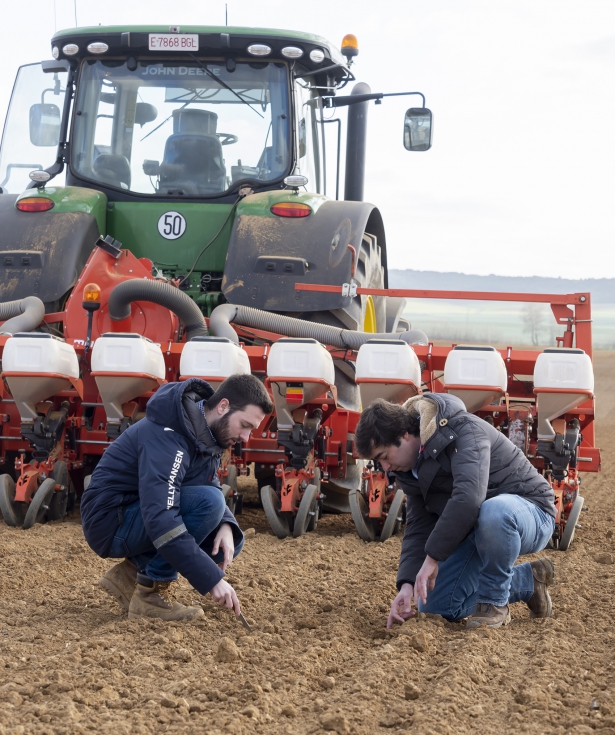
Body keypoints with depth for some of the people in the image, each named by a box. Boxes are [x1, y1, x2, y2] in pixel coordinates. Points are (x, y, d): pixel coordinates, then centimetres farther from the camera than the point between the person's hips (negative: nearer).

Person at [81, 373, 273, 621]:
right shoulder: (168, 436, -28)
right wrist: (212, 580, -36)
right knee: (208, 502, -27)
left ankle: (132, 573, 7)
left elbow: (212, 488, 10)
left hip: (142, 515, 9)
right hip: (110, 522, -9)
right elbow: (159, 520, -36)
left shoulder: (205, 432, 1)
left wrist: (226, 527, -14)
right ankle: (150, 592, -16)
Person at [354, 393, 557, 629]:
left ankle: (494, 601, -18)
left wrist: (433, 557, -36)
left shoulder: (464, 431, -25)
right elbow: (418, 528, 1)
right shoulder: (413, 466, 2)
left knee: (493, 512, -43)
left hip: (531, 514, -8)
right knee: (435, 605, 1)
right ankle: (528, 580, 14)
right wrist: (407, 584, -14)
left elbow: (468, 497, -39)